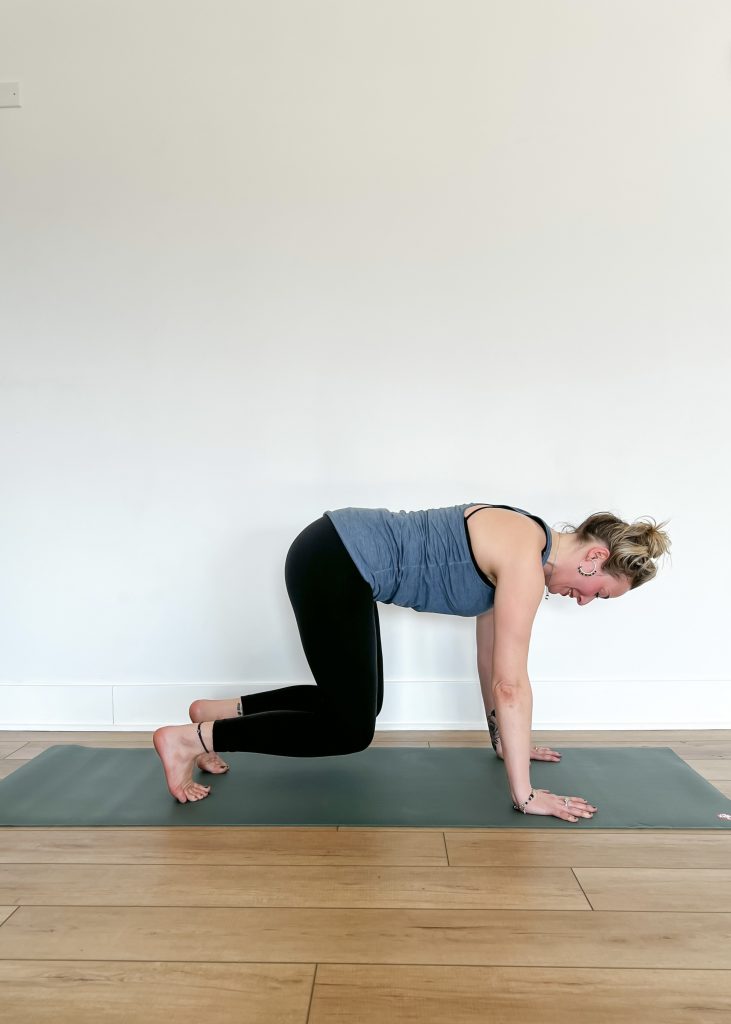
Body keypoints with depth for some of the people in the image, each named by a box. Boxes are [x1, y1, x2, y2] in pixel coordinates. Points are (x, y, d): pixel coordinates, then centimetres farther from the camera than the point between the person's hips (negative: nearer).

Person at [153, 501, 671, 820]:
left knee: (357, 703, 19)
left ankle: (219, 709, 26)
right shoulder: (525, 559, -16)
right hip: (333, 563, -10)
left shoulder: (516, 546, 12)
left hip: (343, 559, 10)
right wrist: (525, 794, -10)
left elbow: (491, 659, 19)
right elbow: (511, 683, -16)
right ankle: (190, 738, 2)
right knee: (351, 730, 0)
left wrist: (505, 740, 26)